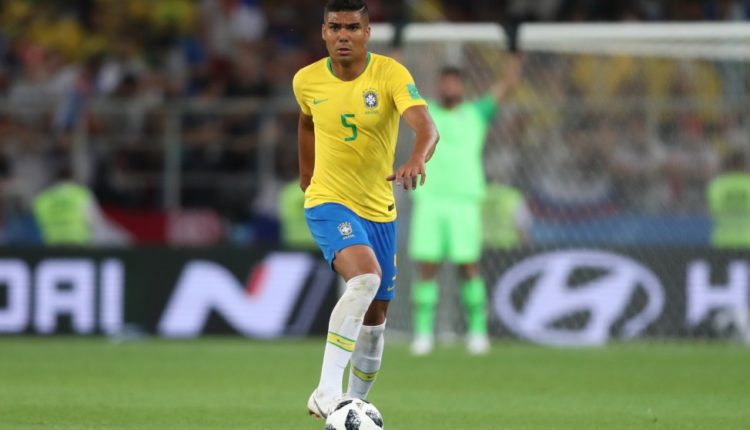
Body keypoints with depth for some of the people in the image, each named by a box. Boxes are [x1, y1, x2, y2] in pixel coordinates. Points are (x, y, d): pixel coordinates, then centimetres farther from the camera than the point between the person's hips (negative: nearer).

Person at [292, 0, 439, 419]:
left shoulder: (390, 74, -13)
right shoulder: (307, 81, -5)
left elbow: (427, 127, -29)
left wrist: (417, 160, -48)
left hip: (379, 210, 2)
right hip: (329, 203, -2)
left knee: (375, 316, 10)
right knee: (365, 277, -30)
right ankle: (327, 391, -35)